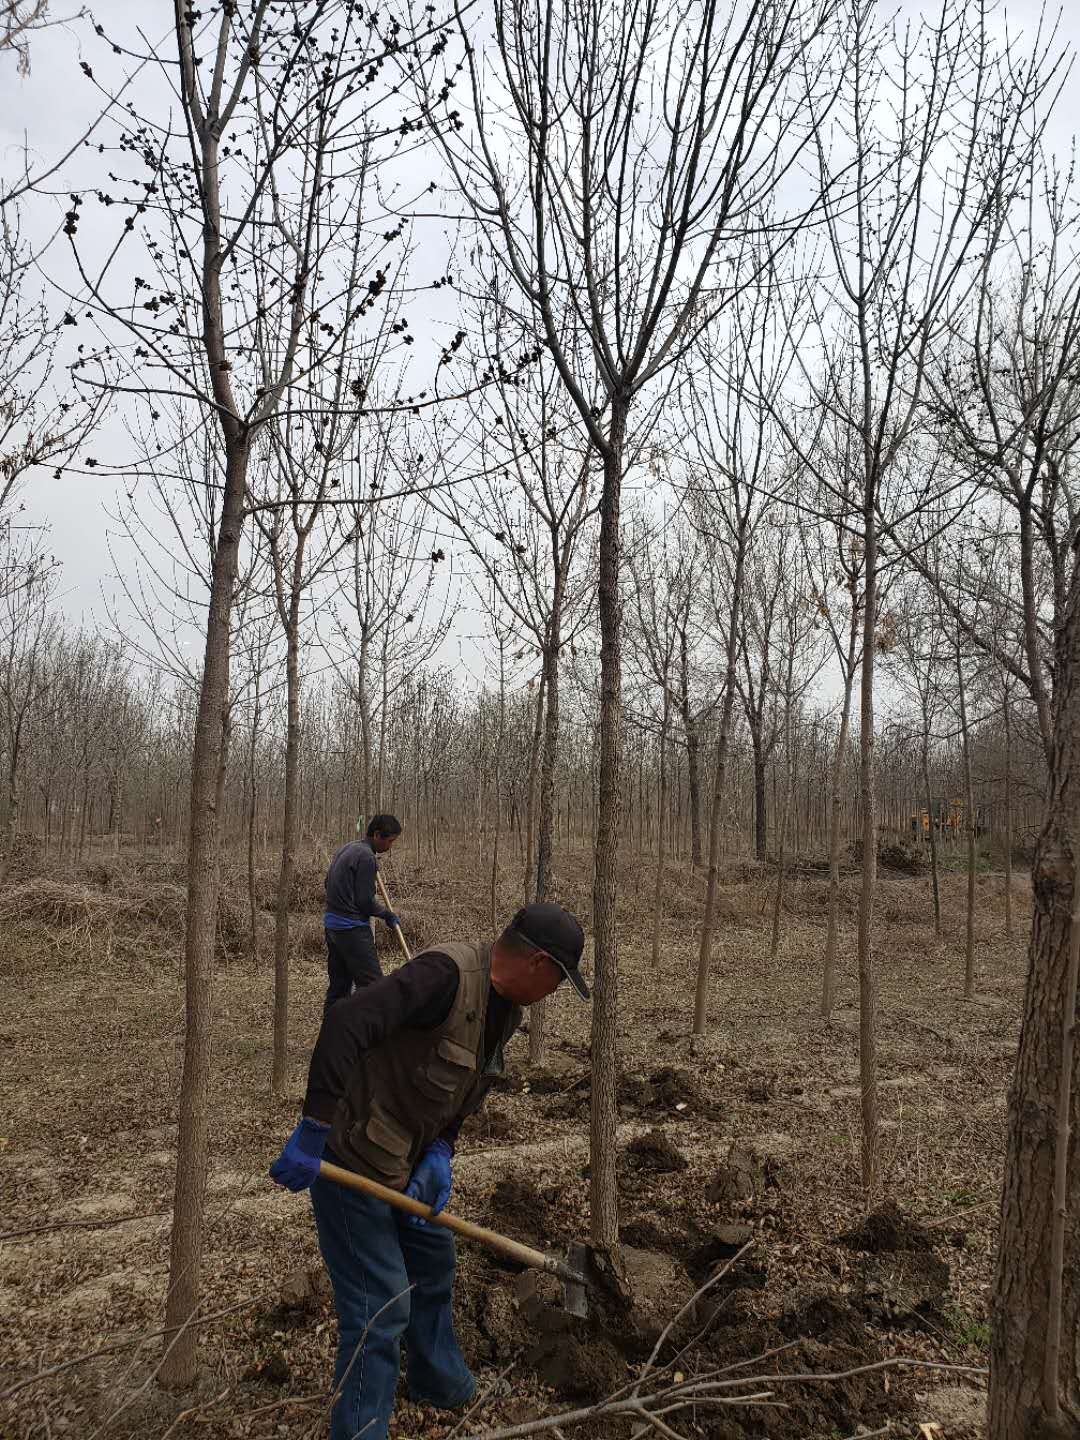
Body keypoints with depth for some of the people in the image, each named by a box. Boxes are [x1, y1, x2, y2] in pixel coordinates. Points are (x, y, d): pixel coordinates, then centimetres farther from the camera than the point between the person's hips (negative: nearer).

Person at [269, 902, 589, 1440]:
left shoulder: (506, 1011, 1)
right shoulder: (447, 973, -30)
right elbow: (345, 1023, -40)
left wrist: (439, 1154, -6)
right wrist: (312, 1132, -38)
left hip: (406, 1161, 10)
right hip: (350, 1159, -10)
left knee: (433, 1265, 26)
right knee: (381, 1309, -2)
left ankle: (438, 1381, 50)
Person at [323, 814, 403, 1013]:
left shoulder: (345, 849, 14)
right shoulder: (366, 856, -16)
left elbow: (329, 883, 23)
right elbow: (365, 901, -15)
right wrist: (387, 914, 0)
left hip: (331, 924, 10)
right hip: (352, 929, -10)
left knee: (338, 985, 14)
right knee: (371, 984, -7)